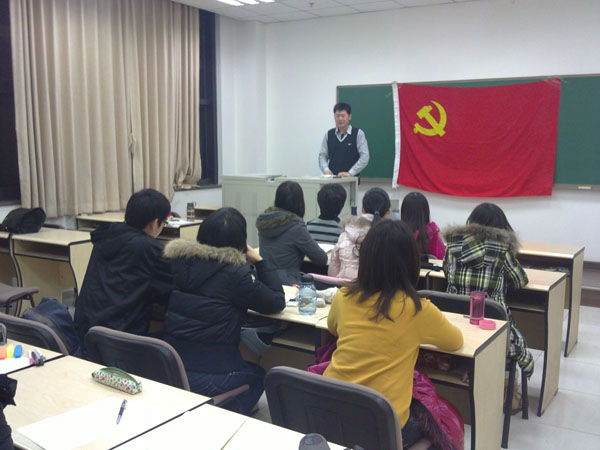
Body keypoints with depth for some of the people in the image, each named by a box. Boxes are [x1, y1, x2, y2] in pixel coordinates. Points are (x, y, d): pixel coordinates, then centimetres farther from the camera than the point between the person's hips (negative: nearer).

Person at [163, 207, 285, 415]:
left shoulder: (176, 260, -2)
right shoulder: (234, 271, -18)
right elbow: (277, 303, -6)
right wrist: (260, 261, 3)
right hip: (210, 377, -5)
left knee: (247, 366, 32)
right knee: (258, 374, 27)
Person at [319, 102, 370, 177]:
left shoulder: (358, 134, -1)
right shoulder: (328, 135, 9)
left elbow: (364, 157, -7)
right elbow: (322, 155, 9)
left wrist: (350, 173, -17)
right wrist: (326, 169, -10)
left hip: (351, 179, -2)